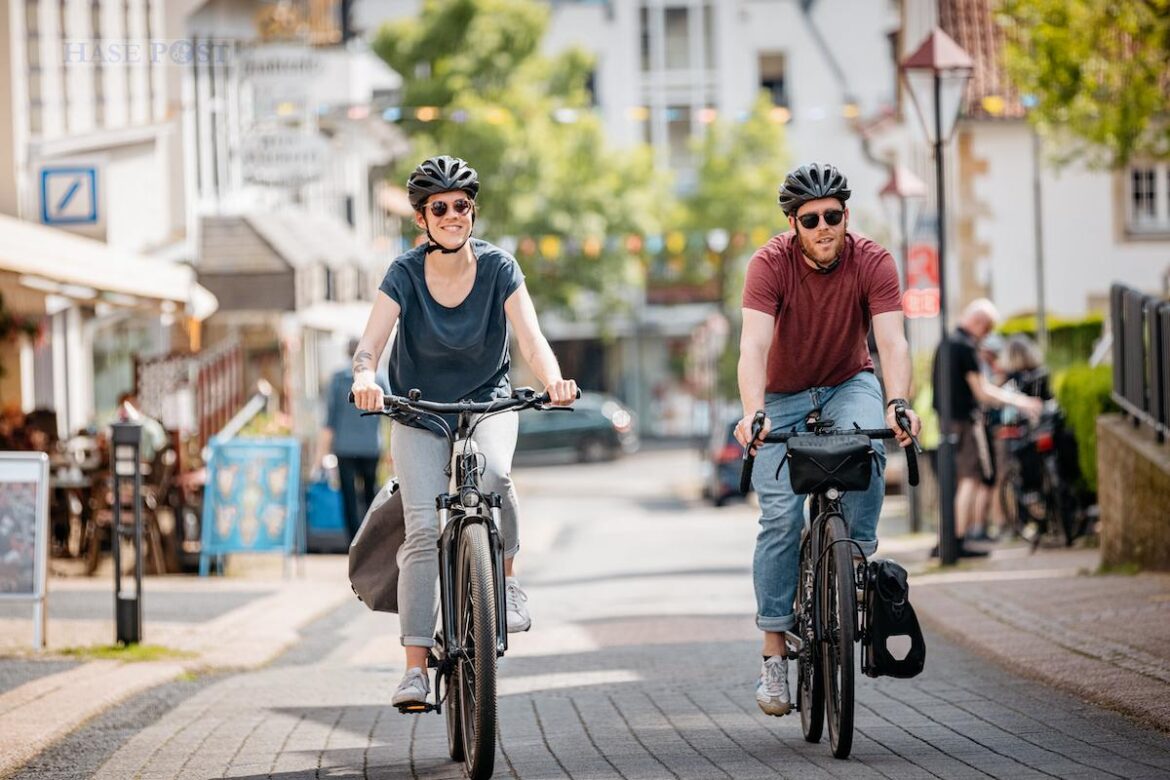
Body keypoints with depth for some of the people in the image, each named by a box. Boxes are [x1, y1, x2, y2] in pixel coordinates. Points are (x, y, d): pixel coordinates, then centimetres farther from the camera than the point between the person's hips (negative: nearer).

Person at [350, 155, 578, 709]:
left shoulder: (498, 268, -12)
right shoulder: (405, 274, -13)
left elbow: (531, 339, -22)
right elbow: (371, 341, -24)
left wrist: (553, 379, -44)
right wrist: (364, 378, -47)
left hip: (487, 401, 0)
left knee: (493, 475, -33)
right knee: (424, 529, -15)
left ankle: (505, 578, -7)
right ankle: (415, 666, -11)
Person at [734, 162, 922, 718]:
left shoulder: (872, 262, -20)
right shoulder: (770, 263, -23)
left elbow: (891, 341, -29)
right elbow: (754, 344, -34)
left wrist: (898, 404, -47)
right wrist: (752, 413, -51)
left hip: (849, 384, 1)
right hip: (785, 394, -1)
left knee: (867, 443, -35)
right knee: (780, 516, -13)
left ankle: (858, 552, -14)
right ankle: (774, 652, -6)